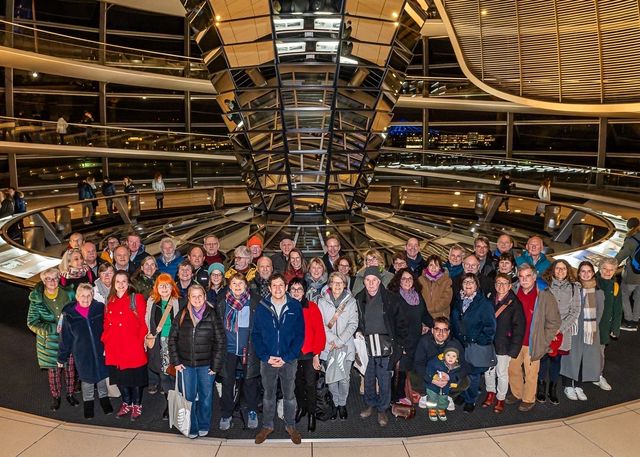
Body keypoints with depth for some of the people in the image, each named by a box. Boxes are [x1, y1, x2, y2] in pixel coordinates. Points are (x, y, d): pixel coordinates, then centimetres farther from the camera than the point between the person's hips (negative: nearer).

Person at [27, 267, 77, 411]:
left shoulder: (68, 294, -5)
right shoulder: (37, 298, -9)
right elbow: (32, 322, -8)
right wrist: (53, 328, -19)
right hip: (49, 342, -1)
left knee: (70, 368, 11)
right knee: (53, 371, 10)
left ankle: (70, 394, 31)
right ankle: (55, 396, 31)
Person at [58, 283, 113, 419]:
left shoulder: (100, 308, -12)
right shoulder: (69, 314, -9)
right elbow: (65, 338, -1)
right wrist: (62, 357, 4)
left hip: (100, 351, 0)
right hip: (82, 354, 0)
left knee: (102, 376, 15)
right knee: (87, 378, 14)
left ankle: (104, 399, 37)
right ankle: (88, 403, 35)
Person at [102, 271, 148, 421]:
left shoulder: (137, 298, -3)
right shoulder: (110, 301, 12)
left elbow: (144, 323, -6)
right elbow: (106, 324, 14)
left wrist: (141, 341, -11)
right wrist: (105, 341, 7)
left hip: (133, 348, -4)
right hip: (114, 349, 5)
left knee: (135, 377, 4)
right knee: (120, 377, 12)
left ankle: (136, 405, 22)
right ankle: (126, 404, 30)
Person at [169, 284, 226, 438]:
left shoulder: (212, 315, -7)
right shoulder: (182, 315, 0)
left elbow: (220, 341, -6)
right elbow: (172, 339, 5)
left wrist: (216, 366, -9)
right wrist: (176, 361, -1)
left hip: (206, 365, -1)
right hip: (186, 364, 1)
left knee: (206, 396, 10)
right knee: (189, 397, 7)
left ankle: (204, 426, 29)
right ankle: (191, 428, 23)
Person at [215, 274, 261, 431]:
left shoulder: (256, 301, -5)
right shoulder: (222, 302, 1)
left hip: (248, 348, -1)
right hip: (229, 348, 1)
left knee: (250, 381, 11)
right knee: (227, 382, 7)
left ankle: (252, 412, 28)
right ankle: (226, 414, 23)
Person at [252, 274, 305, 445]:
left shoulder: (295, 306, -6)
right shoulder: (262, 307, -3)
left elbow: (300, 335, -5)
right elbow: (256, 334, -1)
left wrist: (286, 357, -13)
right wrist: (266, 357, -12)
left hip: (289, 359, -1)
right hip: (267, 360, 1)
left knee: (289, 395, 13)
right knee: (268, 394, 15)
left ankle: (290, 426, 30)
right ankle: (267, 426, 30)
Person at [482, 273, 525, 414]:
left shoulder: (514, 303, -10)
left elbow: (519, 326, -10)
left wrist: (514, 347, -13)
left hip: (503, 345, -4)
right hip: (488, 342, 4)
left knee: (502, 373, 7)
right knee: (488, 370, 15)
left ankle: (500, 399, 25)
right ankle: (490, 393, 36)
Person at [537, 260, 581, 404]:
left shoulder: (574, 288, 2)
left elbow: (575, 311, 0)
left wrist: (560, 328, -7)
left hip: (563, 331, 1)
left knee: (556, 359, 10)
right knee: (543, 357, 4)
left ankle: (553, 389, 25)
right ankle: (541, 387, 22)